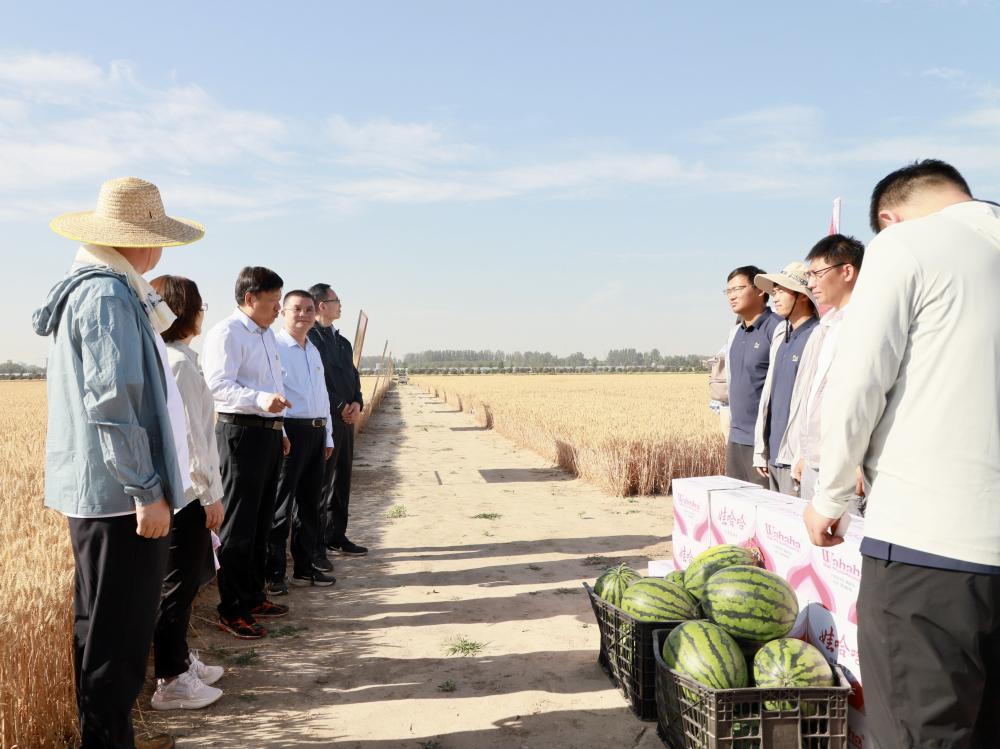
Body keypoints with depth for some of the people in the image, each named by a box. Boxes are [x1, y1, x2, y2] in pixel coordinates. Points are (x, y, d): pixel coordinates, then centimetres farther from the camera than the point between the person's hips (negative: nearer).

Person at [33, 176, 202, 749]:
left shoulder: (95, 288, 15)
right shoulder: (109, 295, -17)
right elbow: (110, 404, -23)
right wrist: (147, 491, -21)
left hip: (98, 490, 11)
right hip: (119, 493, -11)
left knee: (103, 629, 19)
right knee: (117, 636, 0)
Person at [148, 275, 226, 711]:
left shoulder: (164, 358, 11)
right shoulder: (179, 362, -17)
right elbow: (189, 434, -20)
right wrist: (210, 493, -15)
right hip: (186, 491, -9)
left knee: (185, 578, 19)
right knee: (179, 584, 0)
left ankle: (179, 658, 31)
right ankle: (171, 682, 11)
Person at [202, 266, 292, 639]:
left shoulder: (267, 335, 18)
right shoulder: (227, 333, -11)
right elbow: (218, 383, -23)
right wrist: (260, 399, -36)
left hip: (269, 433, 9)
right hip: (241, 432, -9)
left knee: (261, 523, 16)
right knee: (238, 526, -4)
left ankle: (253, 597, 29)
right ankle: (231, 611, 5)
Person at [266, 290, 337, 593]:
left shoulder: (314, 351, 18)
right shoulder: (274, 347, -7)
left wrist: (328, 436, 20)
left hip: (317, 432, 8)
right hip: (289, 431, -8)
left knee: (309, 502, 14)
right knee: (281, 505, -2)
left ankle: (304, 567, 24)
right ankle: (274, 573, 8)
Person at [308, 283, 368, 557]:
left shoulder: (341, 340, 17)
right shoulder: (310, 337, -11)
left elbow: (352, 374, 18)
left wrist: (357, 403, 0)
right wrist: (341, 407, -13)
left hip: (346, 419, 9)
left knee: (341, 480, 13)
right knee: (320, 482, -3)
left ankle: (336, 535, 24)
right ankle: (315, 545, 4)